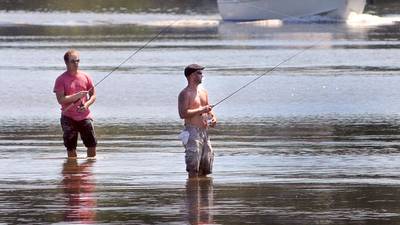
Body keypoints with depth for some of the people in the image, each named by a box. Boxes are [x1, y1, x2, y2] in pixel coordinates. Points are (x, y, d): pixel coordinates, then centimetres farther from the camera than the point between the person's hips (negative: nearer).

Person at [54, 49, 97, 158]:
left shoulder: (85, 77, 7)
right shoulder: (61, 80, -4)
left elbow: (93, 95, 11)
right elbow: (60, 99, -13)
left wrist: (86, 104, -9)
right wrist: (77, 96, -22)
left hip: (85, 116, 3)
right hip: (68, 118, -2)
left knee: (92, 144, -1)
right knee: (70, 147, -1)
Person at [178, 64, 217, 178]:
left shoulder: (203, 92, 17)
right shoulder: (185, 94, -8)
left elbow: (208, 108, 28)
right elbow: (183, 113, -18)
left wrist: (213, 117, 6)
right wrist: (201, 110, -19)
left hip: (205, 132, 8)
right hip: (193, 132, -8)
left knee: (206, 168, 9)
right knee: (193, 168, -9)